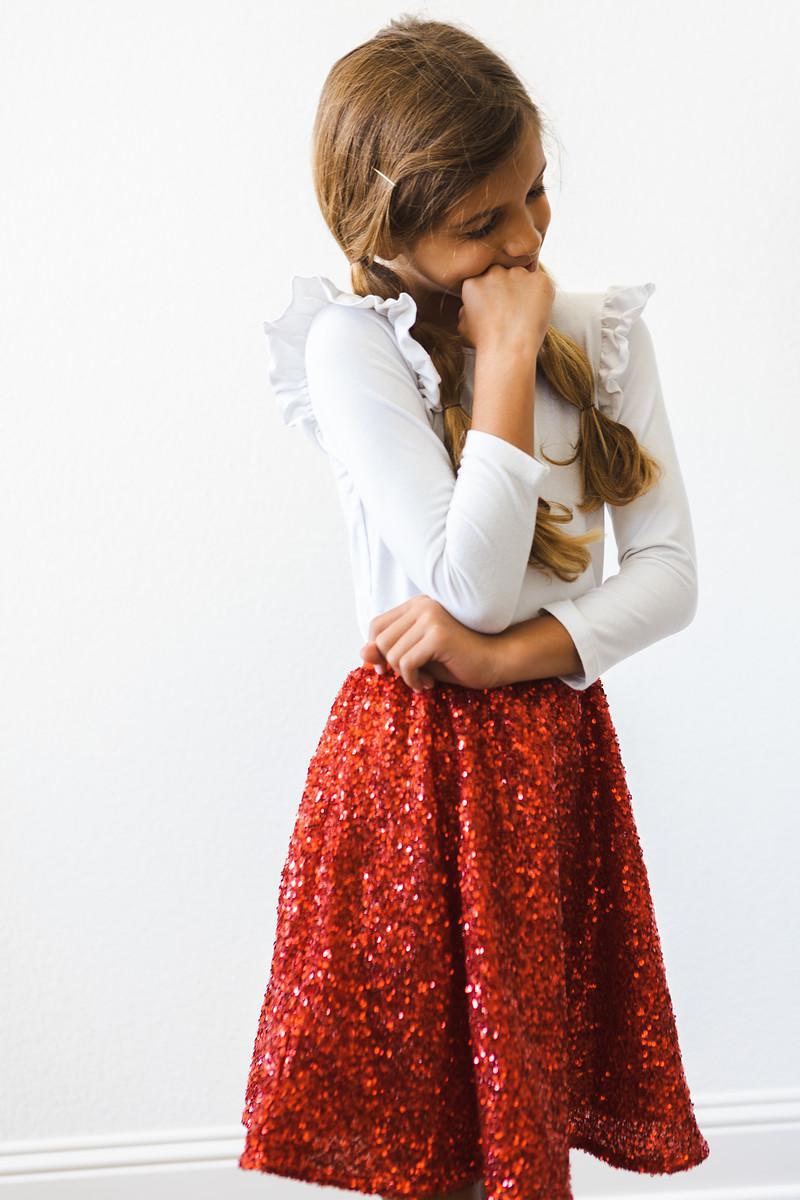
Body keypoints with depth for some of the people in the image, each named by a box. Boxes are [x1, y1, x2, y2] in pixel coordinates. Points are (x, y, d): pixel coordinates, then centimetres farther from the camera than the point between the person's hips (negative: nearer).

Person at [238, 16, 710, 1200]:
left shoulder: (603, 333, 4)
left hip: (561, 745, 4)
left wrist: (505, 654, -16)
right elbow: (473, 588, -19)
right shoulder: (352, 347, -11)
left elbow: (670, 573, -2)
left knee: (542, 1084, 13)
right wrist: (505, 359, -16)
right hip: (420, 764, -4)